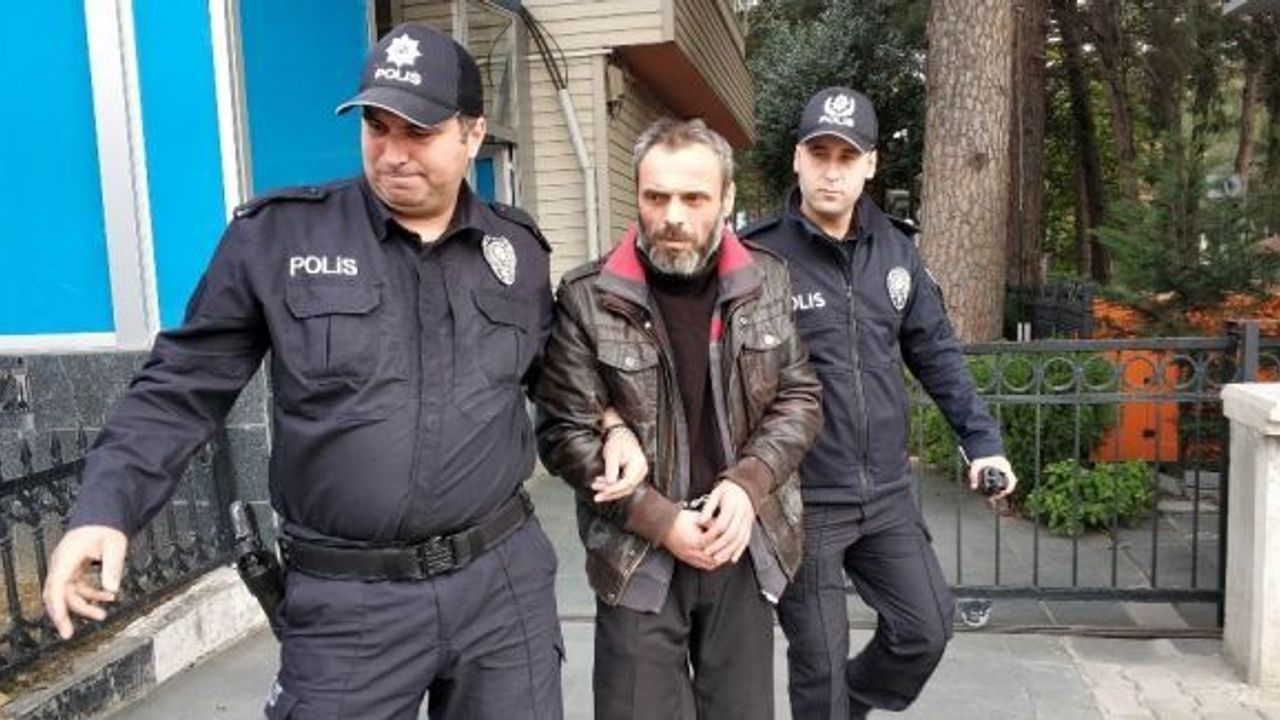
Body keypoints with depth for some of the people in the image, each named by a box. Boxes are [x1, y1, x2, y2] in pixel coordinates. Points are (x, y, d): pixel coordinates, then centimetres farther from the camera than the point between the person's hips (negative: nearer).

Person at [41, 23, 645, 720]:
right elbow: (183, 385, -2)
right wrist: (104, 508, -12)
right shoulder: (275, 235, -5)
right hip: (347, 598, -2)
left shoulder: (518, 250, 5)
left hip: (503, 576, 3)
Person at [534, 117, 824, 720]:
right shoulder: (587, 299, -10)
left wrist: (747, 484, -12)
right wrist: (660, 520, -15)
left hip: (745, 547, 3)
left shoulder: (767, 281, 0)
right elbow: (564, 433, -8)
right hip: (638, 558, -2)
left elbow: (800, 395, 4)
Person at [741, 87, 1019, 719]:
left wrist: (981, 438, 8)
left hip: (887, 494, 5)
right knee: (819, 661, 9)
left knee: (927, 629, 17)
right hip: (802, 502, -5)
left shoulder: (895, 249, 4)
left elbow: (935, 353, 12)